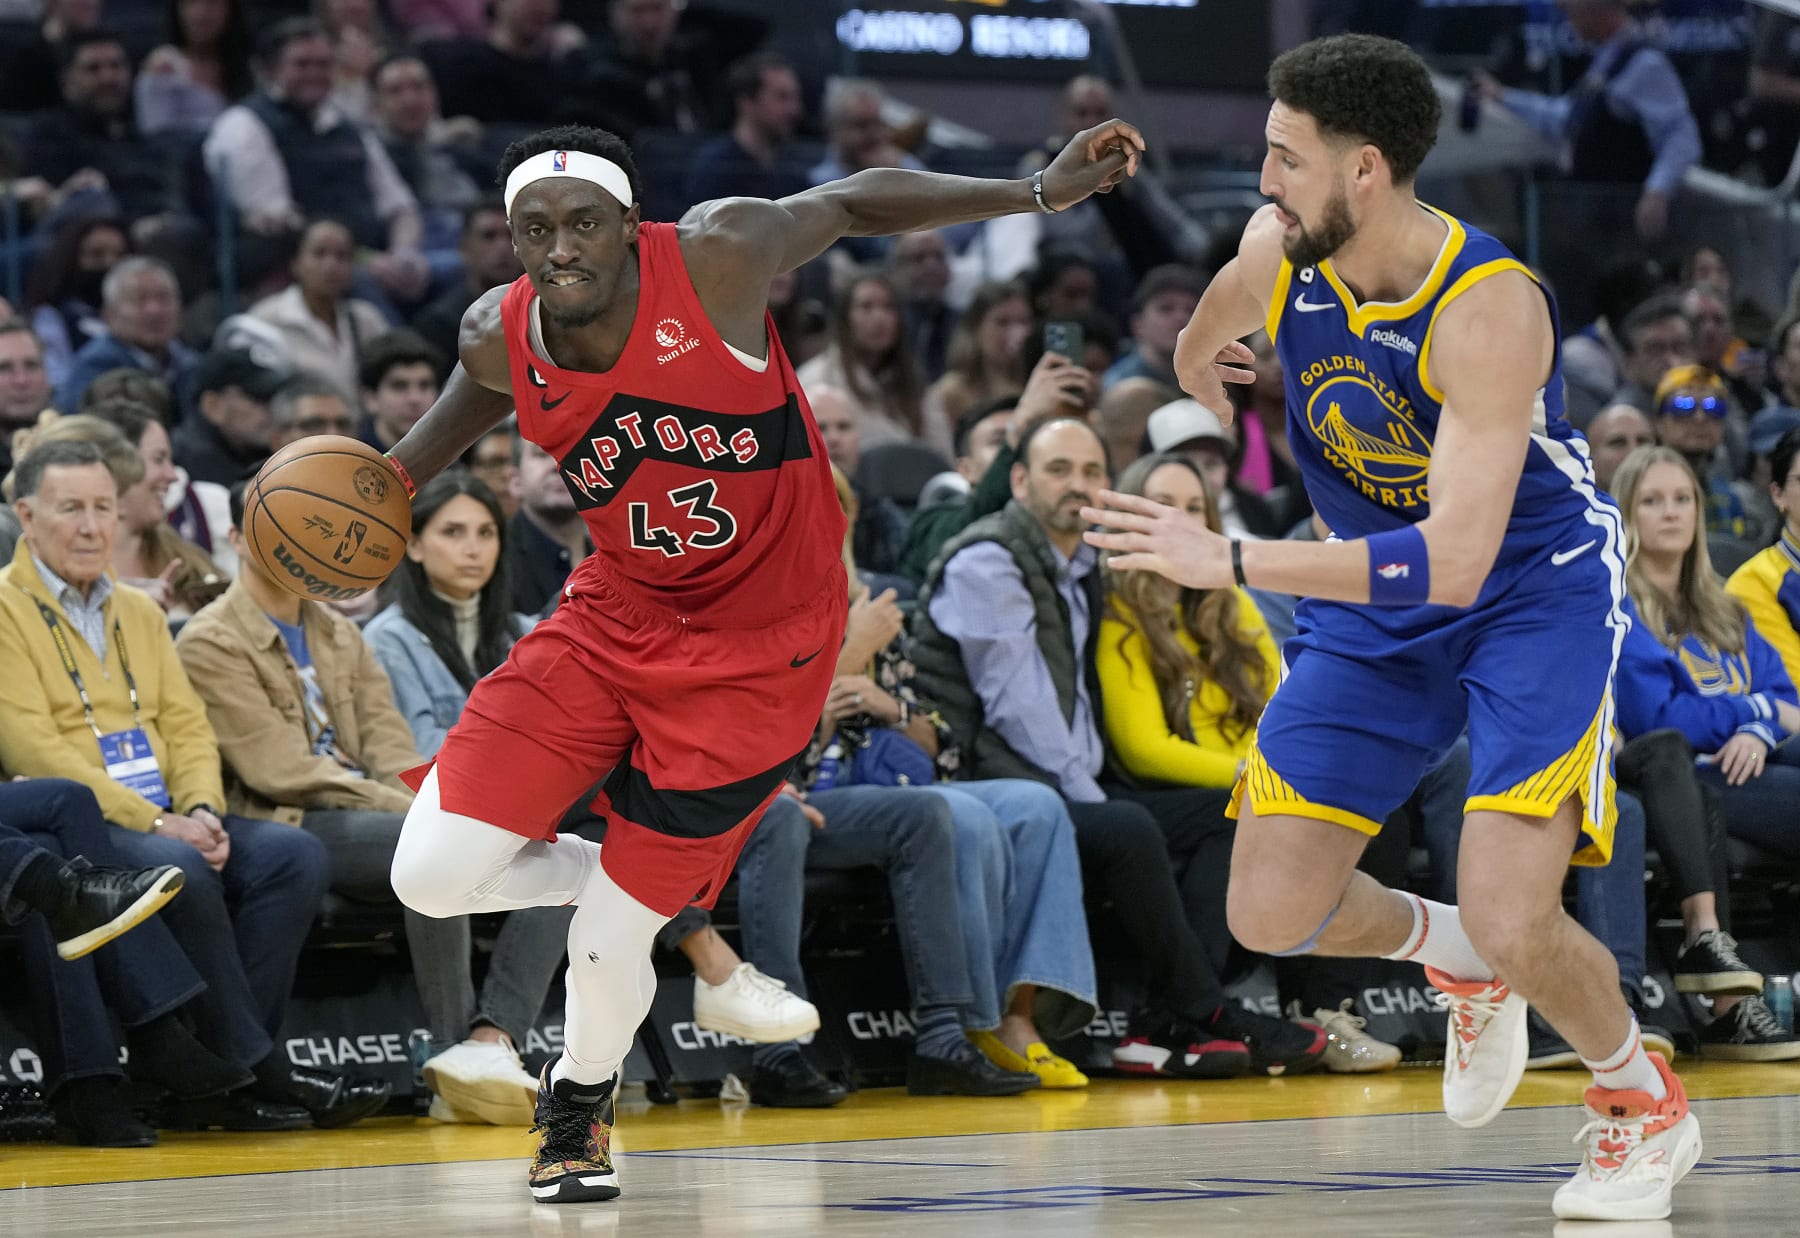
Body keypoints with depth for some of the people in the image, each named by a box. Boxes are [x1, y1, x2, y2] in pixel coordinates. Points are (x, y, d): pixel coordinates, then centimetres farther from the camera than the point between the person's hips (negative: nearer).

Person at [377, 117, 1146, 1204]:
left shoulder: (716, 257, -21)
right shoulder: (502, 339, -9)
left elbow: (856, 204, -4)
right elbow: (475, 396, 16)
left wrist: (1042, 192, -4)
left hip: (757, 652, -4)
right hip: (618, 616, 4)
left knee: (607, 944, -7)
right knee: (433, 875, -10)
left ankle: (582, 1105, 28)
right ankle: (624, 876, 20)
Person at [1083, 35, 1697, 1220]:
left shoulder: (1489, 308, -33)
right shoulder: (1276, 250, -14)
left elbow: (1453, 559, -39)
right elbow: (1218, 321, 14)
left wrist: (1227, 560, -42)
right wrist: (1195, 352, 33)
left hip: (1533, 588, -6)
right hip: (1373, 602, 6)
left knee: (1510, 919, -20)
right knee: (1271, 914, -2)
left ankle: (1646, 1101, 12)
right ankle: (1450, 957, 32)